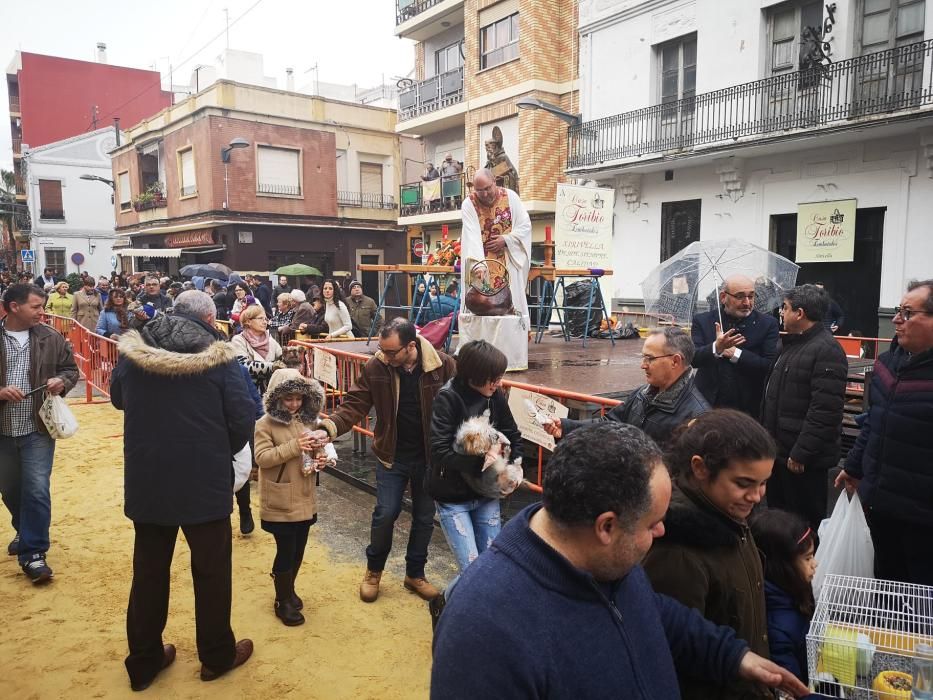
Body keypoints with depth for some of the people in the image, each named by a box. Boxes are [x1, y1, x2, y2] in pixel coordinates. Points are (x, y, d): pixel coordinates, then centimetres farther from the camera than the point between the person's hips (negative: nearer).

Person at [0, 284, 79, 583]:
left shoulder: (51, 338, -1)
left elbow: (71, 369, 10)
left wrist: (62, 381, -11)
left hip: (38, 429, -1)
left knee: (37, 491, -6)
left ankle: (33, 553, 5)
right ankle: (25, 532, 44)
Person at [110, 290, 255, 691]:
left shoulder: (131, 351, -1)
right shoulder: (217, 358, -13)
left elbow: (117, 399, 17)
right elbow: (243, 419, -13)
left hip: (144, 481, 4)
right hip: (205, 482, -3)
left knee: (149, 570, 18)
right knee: (211, 570, 13)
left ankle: (143, 660, 32)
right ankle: (217, 655, 28)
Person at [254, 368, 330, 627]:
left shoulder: (307, 421, 5)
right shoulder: (266, 424, -11)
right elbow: (261, 457, -20)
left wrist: (319, 461, -5)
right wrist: (293, 447, -28)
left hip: (304, 499, 5)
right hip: (280, 503, -5)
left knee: (298, 550, 16)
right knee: (286, 551, 3)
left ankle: (288, 590, 37)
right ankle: (283, 601, 21)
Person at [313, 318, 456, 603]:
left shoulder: (443, 365, -17)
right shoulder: (375, 368, -13)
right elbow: (354, 404, -12)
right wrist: (330, 426, -31)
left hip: (430, 456, 0)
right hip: (392, 456, 0)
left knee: (425, 517, 14)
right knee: (385, 514, 4)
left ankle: (415, 573, 35)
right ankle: (373, 570, 30)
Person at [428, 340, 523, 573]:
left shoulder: (495, 396, -4)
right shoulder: (448, 398, -18)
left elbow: (513, 436, 10)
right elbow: (440, 451, -23)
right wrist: (481, 463, -24)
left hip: (486, 494, 5)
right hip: (453, 497, -5)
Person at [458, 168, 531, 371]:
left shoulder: (510, 197, -2)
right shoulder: (469, 204, -7)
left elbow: (525, 225, 1)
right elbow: (472, 235, -19)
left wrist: (506, 239, -13)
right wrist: (479, 263, -32)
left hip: (508, 263, 1)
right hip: (480, 262, -1)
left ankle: (512, 356, 2)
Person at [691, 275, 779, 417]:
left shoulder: (768, 324, -2)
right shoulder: (702, 321, 0)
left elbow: (771, 366, -11)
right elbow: (692, 359, -13)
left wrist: (734, 353, -17)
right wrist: (716, 348, -31)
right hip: (708, 405, 0)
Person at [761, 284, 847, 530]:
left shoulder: (826, 350, -18)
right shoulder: (792, 343, 13)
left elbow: (824, 411, -24)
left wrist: (801, 454, -22)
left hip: (803, 458, -9)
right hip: (779, 450, 9)